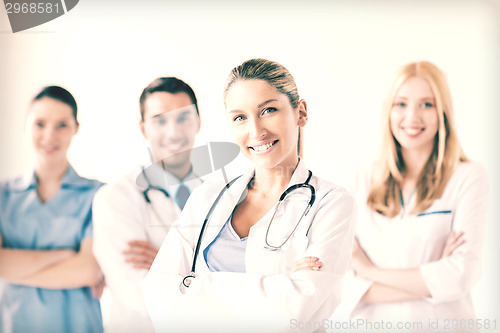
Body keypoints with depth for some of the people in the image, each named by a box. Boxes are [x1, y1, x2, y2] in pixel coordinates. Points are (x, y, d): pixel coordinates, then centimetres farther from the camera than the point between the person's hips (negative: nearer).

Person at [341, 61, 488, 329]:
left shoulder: (468, 178, -7)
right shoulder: (364, 184, 1)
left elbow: (461, 276, -15)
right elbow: (351, 286, -5)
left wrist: (370, 271, -9)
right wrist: (432, 277, -16)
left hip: (442, 322, -2)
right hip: (372, 323, 2)